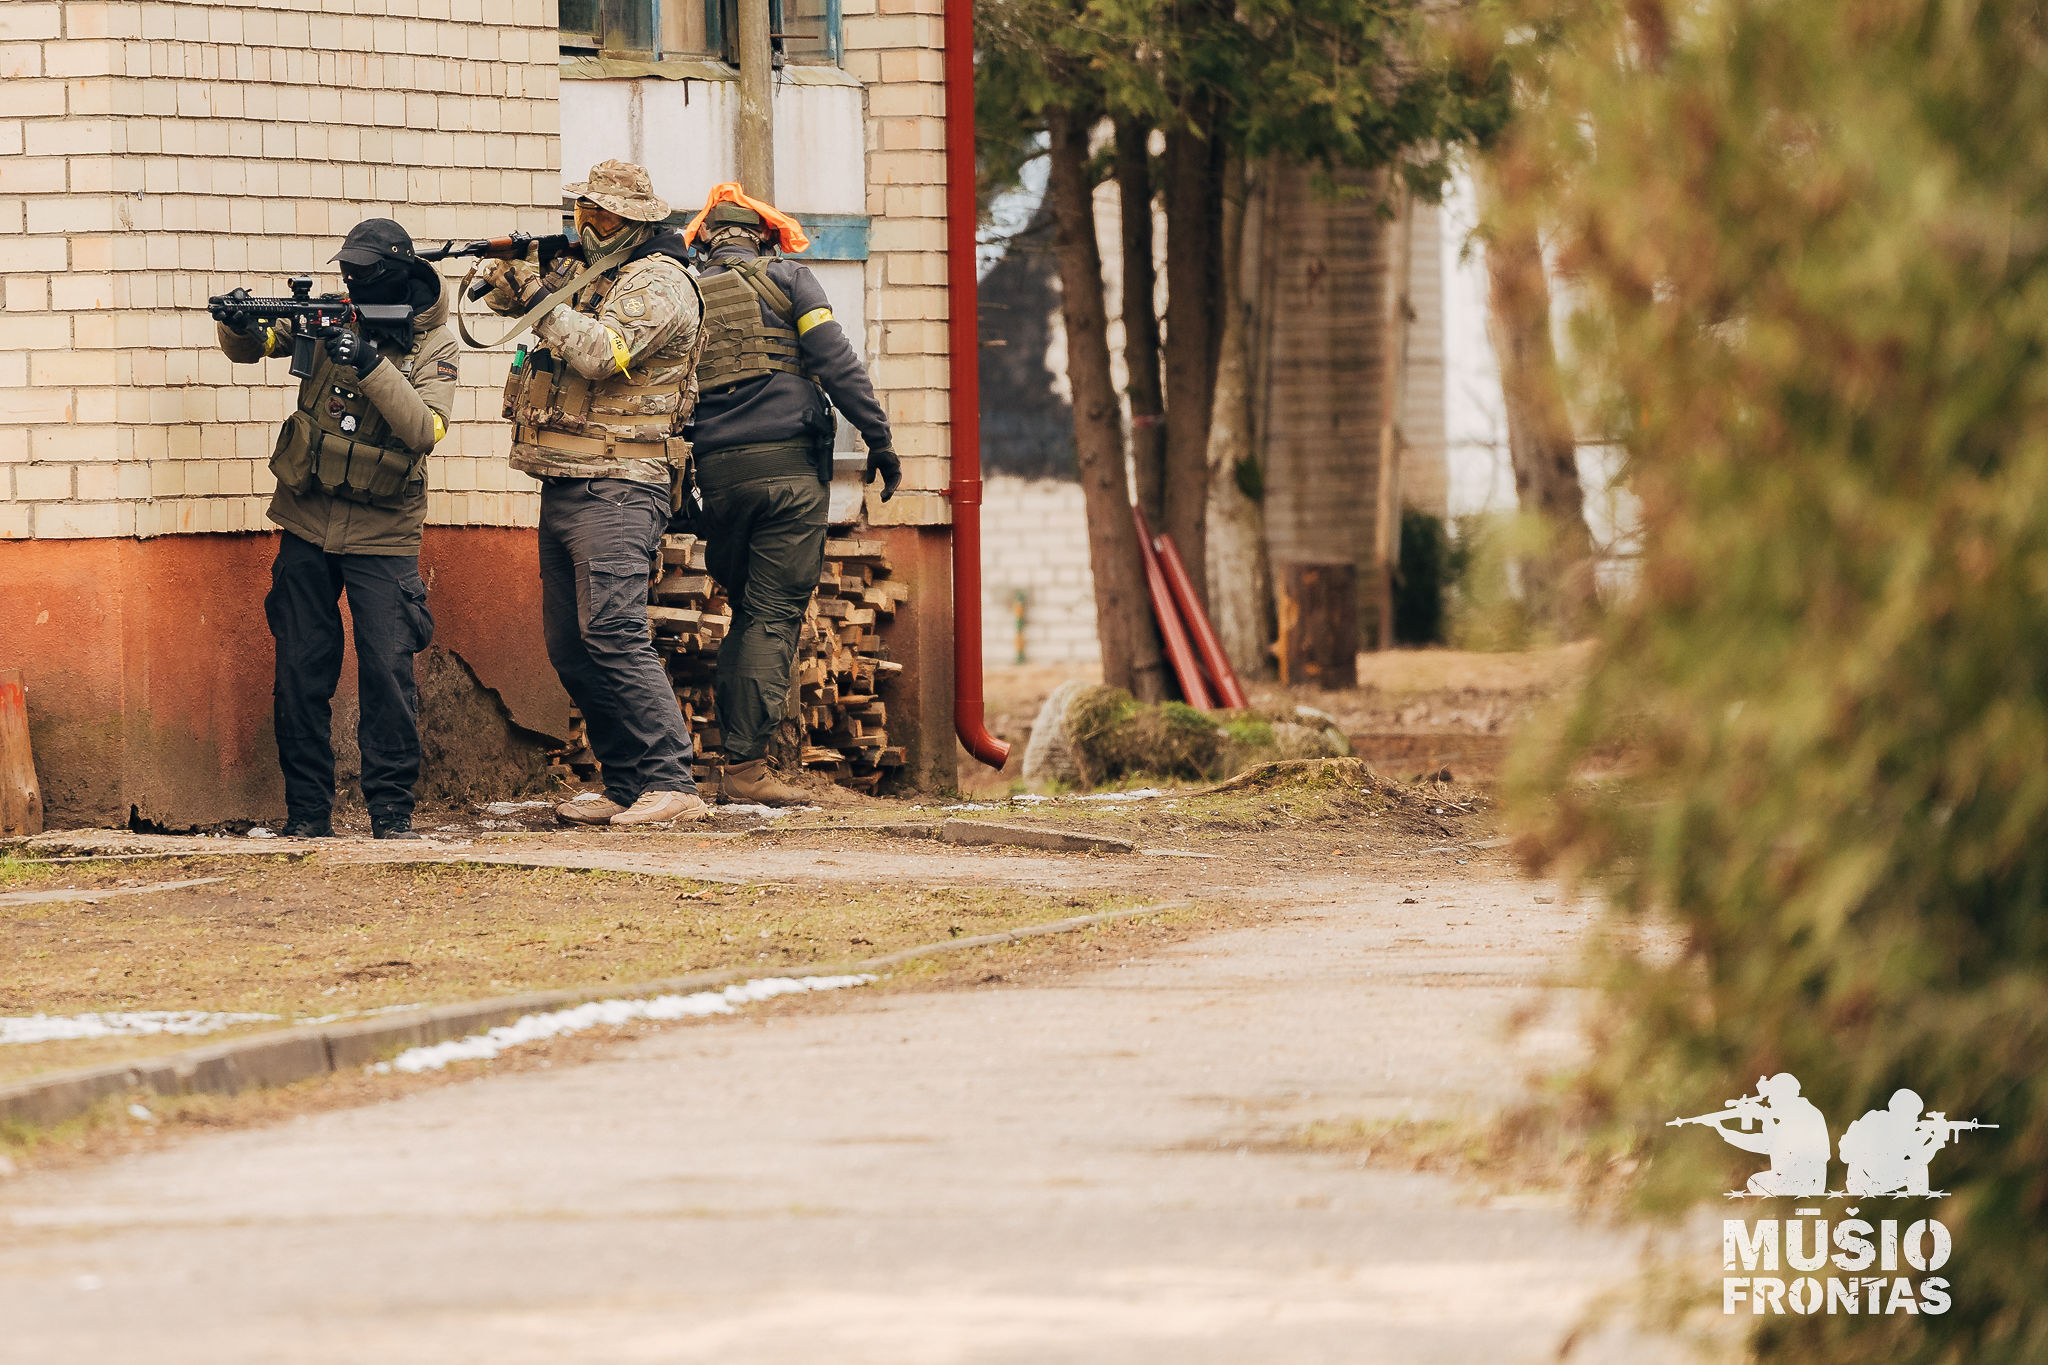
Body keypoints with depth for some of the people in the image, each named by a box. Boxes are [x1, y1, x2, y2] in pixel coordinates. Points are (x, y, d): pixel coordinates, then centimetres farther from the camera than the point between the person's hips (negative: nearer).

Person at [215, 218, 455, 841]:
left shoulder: (432, 345, -7)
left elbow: (424, 431, -20)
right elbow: (251, 347, 6)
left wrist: (373, 367, -30)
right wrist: (241, 327, -18)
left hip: (382, 533, -3)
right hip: (308, 523, 3)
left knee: (389, 667, -9)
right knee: (301, 672, 3)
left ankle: (392, 808, 1)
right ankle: (307, 811, 10)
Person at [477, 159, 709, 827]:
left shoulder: (658, 283, -9)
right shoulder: (581, 267, 17)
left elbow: (599, 353, -22)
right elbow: (505, 296, 28)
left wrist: (541, 296, -12)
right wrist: (508, 273, 5)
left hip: (617, 489, -10)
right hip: (563, 487, 10)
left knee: (611, 632, -20)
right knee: (570, 646, 7)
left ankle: (671, 784, -23)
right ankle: (626, 786, 12)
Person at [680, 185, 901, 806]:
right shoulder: (786, 278, 4)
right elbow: (836, 360, -7)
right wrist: (879, 438, -4)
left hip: (717, 470, 4)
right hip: (788, 463, -4)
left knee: (745, 609, 18)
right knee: (774, 615, -4)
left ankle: (735, 749, 15)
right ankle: (746, 765, -10)